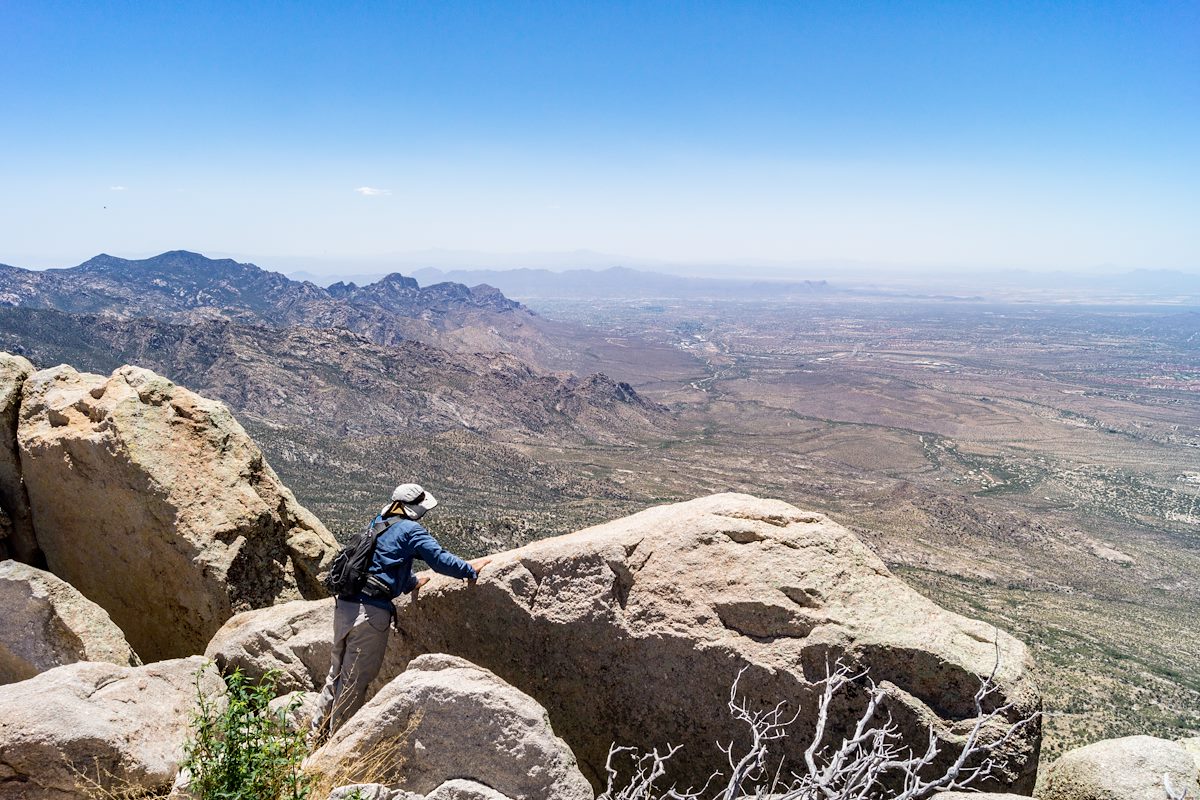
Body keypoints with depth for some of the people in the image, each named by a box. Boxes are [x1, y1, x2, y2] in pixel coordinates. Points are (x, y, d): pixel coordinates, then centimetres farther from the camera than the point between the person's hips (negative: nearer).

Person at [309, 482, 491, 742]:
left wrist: (413, 583, 38)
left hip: (344, 606, 8)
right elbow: (440, 559, -11)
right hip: (370, 613, -8)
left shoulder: (377, 524, 20)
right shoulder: (411, 530, -5)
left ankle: (317, 736, 29)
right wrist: (470, 570, 2)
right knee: (355, 682, 2)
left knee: (337, 675, 20)